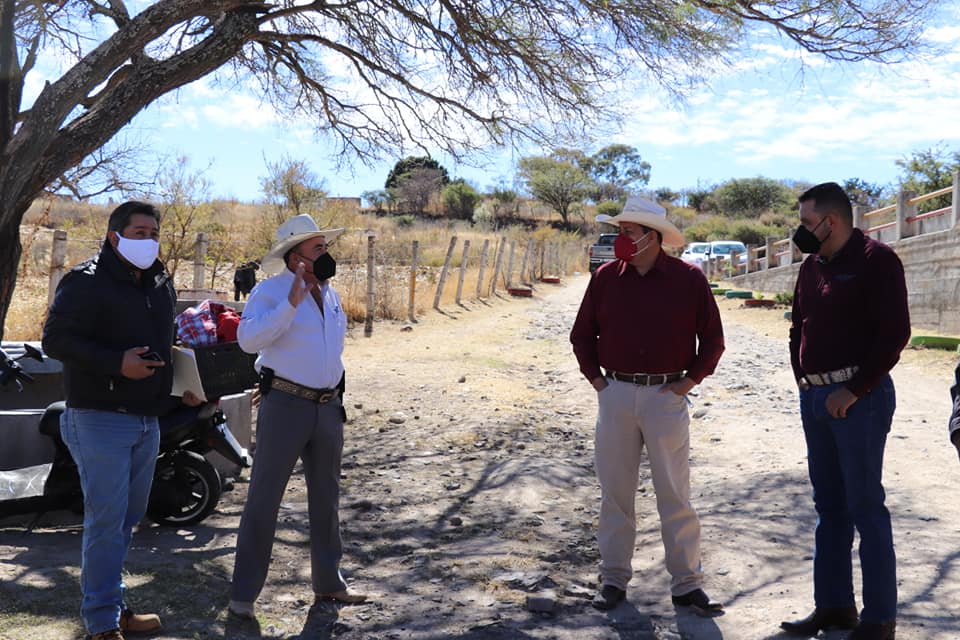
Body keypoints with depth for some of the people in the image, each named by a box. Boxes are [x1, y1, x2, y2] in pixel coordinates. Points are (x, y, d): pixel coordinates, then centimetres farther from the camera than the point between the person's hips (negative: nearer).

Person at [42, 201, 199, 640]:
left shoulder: (160, 285, 15)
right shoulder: (86, 281, -10)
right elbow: (55, 339, -17)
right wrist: (116, 363, -26)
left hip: (147, 419, 8)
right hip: (101, 419, -8)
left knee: (127, 517, 15)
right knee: (106, 520, -6)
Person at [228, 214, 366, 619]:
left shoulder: (330, 294, 12)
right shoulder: (271, 290, -10)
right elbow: (248, 339, -26)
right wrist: (291, 303, -31)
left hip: (328, 406, 7)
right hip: (285, 404, -7)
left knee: (326, 497, 15)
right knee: (264, 498, -3)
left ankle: (328, 582, 28)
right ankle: (243, 593, 6)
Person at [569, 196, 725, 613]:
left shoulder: (688, 279, -1)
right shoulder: (605, 277, 5)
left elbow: (713, 338, 6)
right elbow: (581, 334, 14)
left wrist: (690, 380, -1)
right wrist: (595, 377, 5)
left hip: (666, 396, -2)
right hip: (616, 394, 2)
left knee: (674, 494, 3)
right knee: (615, 492, 8)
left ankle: (686, 585, 13)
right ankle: (613, 578, 19)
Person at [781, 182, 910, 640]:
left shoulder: (876, 260, -9)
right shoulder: (812, 266, 14)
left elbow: (894, 333, -16)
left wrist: (854, 390, -17)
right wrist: (803, 380, 10)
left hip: (858, 398, -8)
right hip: (814, 397, 8)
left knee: (866, 506, -3)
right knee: (828, 506, 13)